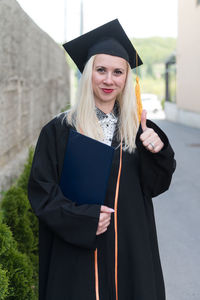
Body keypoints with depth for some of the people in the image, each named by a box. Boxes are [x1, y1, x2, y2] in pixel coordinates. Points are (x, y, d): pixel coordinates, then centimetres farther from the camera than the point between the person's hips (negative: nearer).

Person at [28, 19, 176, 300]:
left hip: (130, 249, 3)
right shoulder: (59, 130, -7)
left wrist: (158, 152, -18)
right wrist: (84, 219, -19)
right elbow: (41, 190, -7)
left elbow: (154, 186, 0)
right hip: (78, 250, -3)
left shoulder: (137, 129, 3)